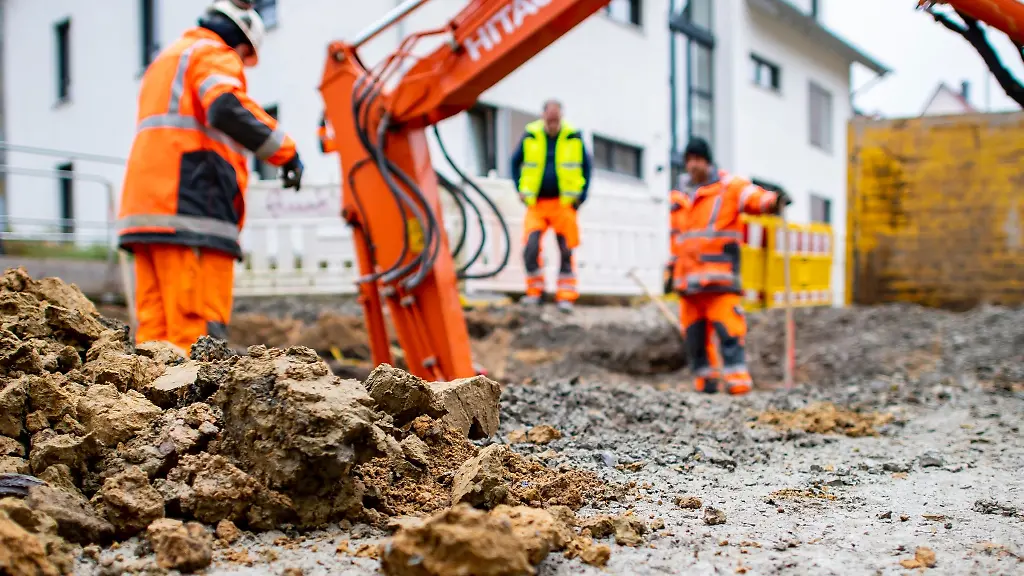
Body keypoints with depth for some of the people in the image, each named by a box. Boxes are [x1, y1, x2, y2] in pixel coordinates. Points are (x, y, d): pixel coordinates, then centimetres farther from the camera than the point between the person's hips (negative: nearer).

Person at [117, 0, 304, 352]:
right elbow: (228, 109, -20)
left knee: (155, 329, 4)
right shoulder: (216, 55, 2)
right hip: (191, 216, -9)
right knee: (199, 332, -13)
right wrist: (285, 150, -15)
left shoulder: (165, 61, 32)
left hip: (146, 209, 9)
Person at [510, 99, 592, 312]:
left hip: (564, 203, 0)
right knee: (531, 247, -13)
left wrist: (581, 195, 4)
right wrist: (521, 189, 6)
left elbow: (586, 166, 13)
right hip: (536, 204, 0)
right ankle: (535, 290, 3)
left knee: (566, 251, 1)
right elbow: (515, 162, 15)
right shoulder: (530, 137, 1)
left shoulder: (574, 138, 1)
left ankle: (566, 296, 9)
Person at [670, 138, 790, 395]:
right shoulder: (680, 197, 20)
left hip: (719, 274, -6)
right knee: (693, 331, 7)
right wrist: (672, 269, 26)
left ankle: (737, 379, -13)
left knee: (727, 328, -13)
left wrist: (775, 201, -33)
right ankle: (704, 377, 18)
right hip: (688, 276, 6)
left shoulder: (729, 186, 3)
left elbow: (754, 197, -12)